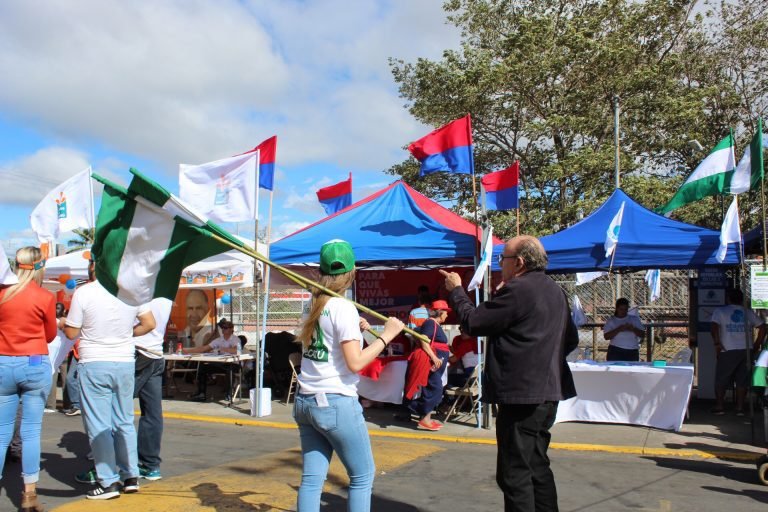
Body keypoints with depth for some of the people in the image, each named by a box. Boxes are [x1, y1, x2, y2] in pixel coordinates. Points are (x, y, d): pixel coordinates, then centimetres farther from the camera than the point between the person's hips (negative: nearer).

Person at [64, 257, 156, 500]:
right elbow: (149, 324, 3)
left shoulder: (83, 292, -9)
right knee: (125, 422, 14)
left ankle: (108, 482, 5)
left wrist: (62, 323, 17)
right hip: (125, 363, 4)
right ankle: (130, 477, 19)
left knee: (99, 426, 3)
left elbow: (72, 333, -3)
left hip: (94, 365, -4)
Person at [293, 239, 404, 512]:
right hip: (336, 403, -7)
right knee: (363, 474, 8)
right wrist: (385, 335, -11)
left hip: (305, 401, 7)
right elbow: (355, 362, -19)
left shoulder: (314, 306, 10)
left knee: (312, 477, 9)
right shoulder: (343, 307, -13)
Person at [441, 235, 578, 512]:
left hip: (521, 395, -10)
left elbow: (472, 322, -12)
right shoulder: (555, 291, 13)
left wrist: (456, 290, 2)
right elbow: (571, 339, 21)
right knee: (538, 467, 19)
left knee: (515, 473, -3)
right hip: (548, 392, 10)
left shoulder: (517, 290, -16)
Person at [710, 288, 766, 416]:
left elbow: (714, 327, -14)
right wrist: (757, 344, 12)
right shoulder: (748, 312, 11)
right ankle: (740, 408, 9)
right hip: (746, 351, 3)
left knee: (721, 380, 6)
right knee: (742, 380, 9)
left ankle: (720, 407, 7)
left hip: (728, 351, -3)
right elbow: (762, 327, 8)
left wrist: (717, 343, -9)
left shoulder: (720, 311, 1)